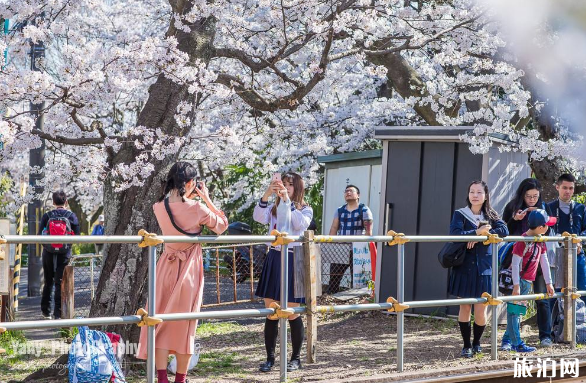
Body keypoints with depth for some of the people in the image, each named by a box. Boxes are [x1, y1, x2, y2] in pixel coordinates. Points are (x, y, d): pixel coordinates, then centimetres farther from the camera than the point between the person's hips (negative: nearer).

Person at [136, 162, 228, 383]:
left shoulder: (159, 208, -3)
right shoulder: (196, 208, -14)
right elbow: (222, 224, 2)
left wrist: (188, 197, 16)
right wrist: (206, 198, 4)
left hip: (166, 265, 2)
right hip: (189, 268, -2)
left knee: (161, 322, 5)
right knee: (184, 324, 6)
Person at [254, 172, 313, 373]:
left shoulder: (305, 210, 3)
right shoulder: (274, 208, 12)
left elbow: (300, 224, -19)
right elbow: (258, 217, -9)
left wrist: (287, 200, -24)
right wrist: (267, 194, -21)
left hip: (293, 260, -3)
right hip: (273, 259, 3)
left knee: (292, 313, 0)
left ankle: (296, 358, 13)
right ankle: (270, 358, 11)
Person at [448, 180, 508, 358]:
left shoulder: (490, 216, 9)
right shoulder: (460, 214, 1)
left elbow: (504, 230, -9)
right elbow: (455, 234, -16)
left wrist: (481, 235, -17)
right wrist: (477, 232, -22)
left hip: (483, 269, 1)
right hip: (464, 268, -1)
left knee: (481, 310, 1)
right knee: (465, 307, 2)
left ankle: (476, 342, 23)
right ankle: (466, 345, 14)